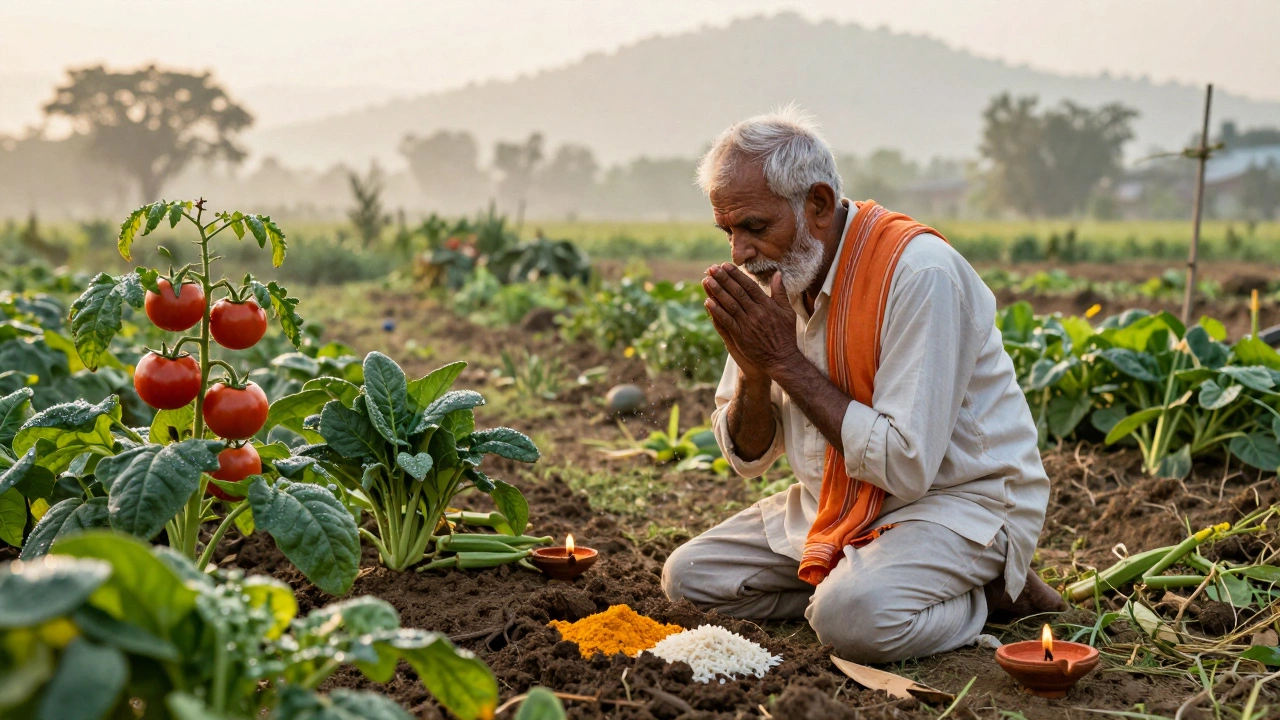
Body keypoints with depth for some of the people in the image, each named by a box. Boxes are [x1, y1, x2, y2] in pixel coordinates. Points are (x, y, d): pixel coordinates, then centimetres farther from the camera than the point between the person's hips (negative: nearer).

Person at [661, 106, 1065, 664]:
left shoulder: (919, 272, -24)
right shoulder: (771, 279, -1)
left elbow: (905, 466, -29)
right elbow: (749, 459, 4)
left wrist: (787, 360, -25)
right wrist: (753, 368, -17)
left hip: (959, 498, -7)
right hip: (835, 504, 8)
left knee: (851, 617, -33)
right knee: (688, 576, -2)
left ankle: (988, 594, -5)